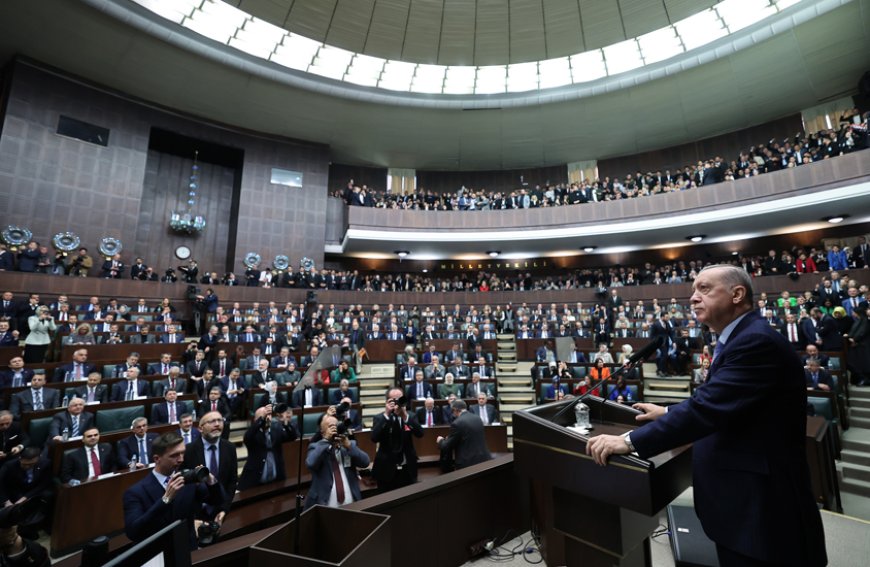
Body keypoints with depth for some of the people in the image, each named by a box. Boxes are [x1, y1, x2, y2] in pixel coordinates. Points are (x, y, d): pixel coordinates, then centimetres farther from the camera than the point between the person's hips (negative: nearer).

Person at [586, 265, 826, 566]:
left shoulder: (756, 341, -23)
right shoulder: (739, 338, 9)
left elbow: (710, 406, -31)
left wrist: (630, 441, -30)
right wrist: (668, 413, 15)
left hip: (759, 501, -9)